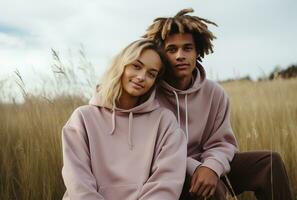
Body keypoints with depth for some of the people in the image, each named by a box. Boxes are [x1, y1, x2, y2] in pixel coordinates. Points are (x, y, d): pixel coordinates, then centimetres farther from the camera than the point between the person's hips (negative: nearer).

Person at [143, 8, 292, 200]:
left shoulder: (215, 93, -2)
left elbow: (221, 142, -1)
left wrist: (211, 166, -24)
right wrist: (194, 168, -26)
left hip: (202, 165, 5)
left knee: (270, 161, -9)